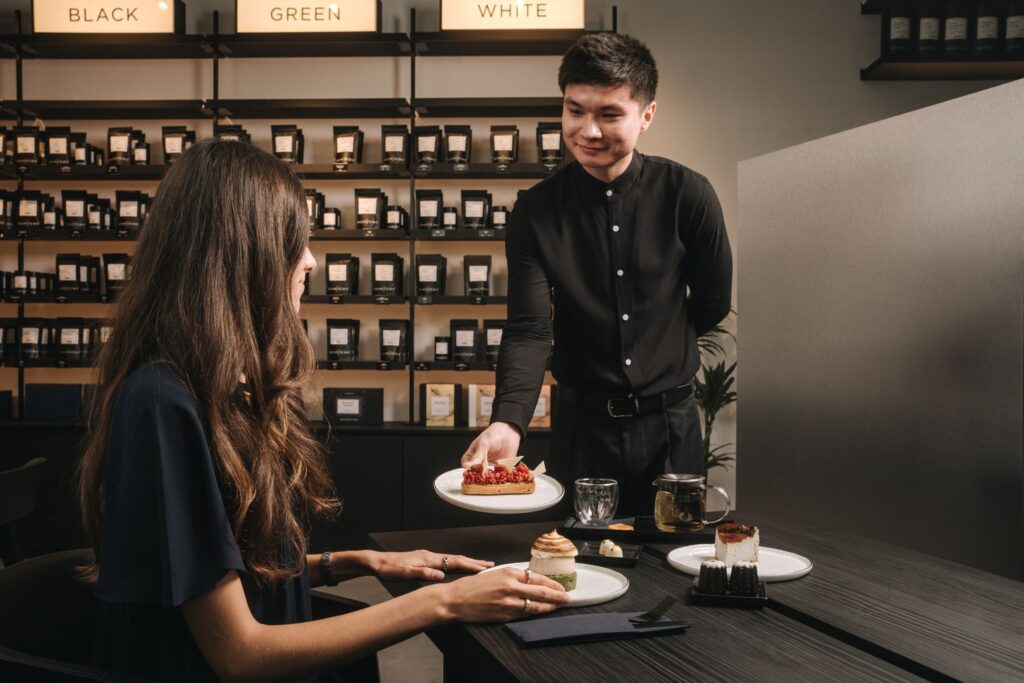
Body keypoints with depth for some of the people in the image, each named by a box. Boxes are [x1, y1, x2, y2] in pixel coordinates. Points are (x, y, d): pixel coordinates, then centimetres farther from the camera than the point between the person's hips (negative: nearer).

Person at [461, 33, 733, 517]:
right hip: (581, 425, 0)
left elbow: (713, 303, 4)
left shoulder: (687, 195, -9)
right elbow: (528, 329, -17)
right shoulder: (536, 212, -9)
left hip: (671, 424, 1)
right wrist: (507, 421, -33)